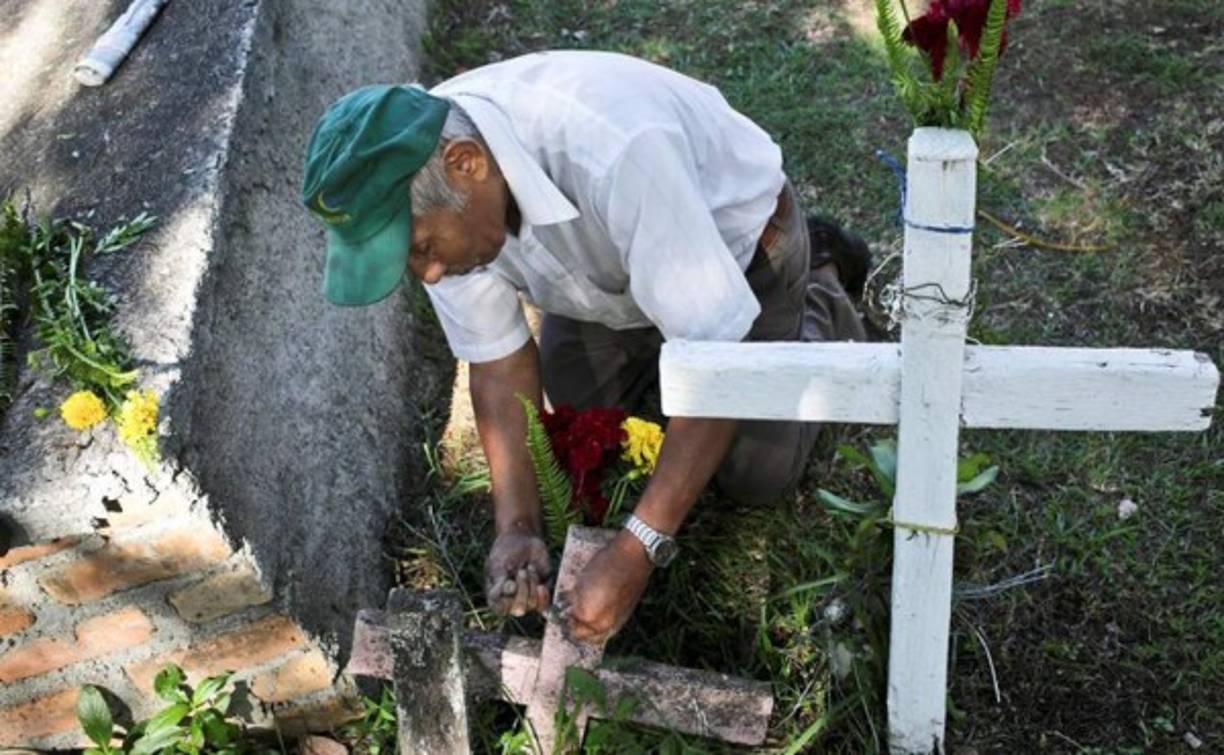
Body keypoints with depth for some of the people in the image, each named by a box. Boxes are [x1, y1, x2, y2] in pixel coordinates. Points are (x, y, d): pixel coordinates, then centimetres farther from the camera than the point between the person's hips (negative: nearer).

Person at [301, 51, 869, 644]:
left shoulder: (614, 152, -46)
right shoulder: (417, 186, -26)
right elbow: (499, 360, -16)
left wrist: (637, 550, -44)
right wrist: (516, 526, -26)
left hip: (733, 233, -4)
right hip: (605, 262, 5)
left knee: (755, 477, -1)